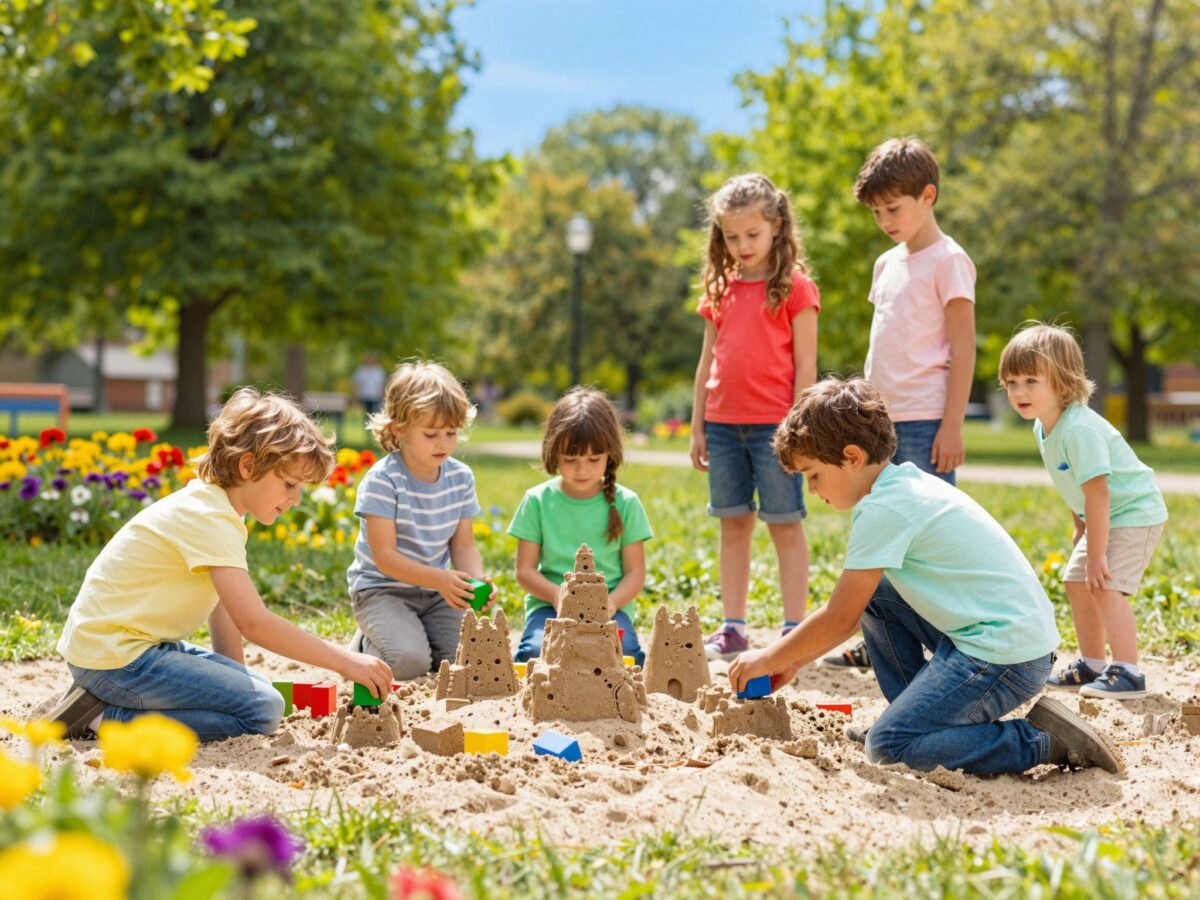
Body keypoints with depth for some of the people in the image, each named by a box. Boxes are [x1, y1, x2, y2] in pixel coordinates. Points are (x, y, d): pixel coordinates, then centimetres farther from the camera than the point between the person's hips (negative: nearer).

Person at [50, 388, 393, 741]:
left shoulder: (210, 506, 12)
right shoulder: (210, 520, -20)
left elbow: (224, 605, 12)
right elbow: (253, 622, -27)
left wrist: (234, 678, 3)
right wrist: (345, 661, -24)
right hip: (113, 656, -11)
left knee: (256, 691, 15)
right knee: (263, 709, -16)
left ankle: (107, 699, 7)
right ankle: (108, 717, -13)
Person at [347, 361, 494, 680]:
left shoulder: (461, 477, 0)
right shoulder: (382, 480, -18)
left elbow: (464, 545, 3)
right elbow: (384, 556, -20)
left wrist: (476, 578, -20)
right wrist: (440, 579, -31)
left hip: (437, 591, 5)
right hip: (382, 588, -5)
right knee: (409, 662, -27)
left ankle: (415, 635, 14)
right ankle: (366, 645, 7)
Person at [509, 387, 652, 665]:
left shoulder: (625, 503, 3)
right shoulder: (537, 501, 3)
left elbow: (635, 572, 4)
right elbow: (525, 570, 3)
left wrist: (611, 602, -16)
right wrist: (556, 594, -18)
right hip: (550, 604, 0)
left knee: (623, 654, -30)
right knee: (538, 653, -32)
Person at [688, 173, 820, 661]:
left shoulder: (794, 287, -3)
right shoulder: (721, 288, 12)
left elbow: (805, 364, -5)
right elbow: (708, 361, 15)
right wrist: (697, 426, 12)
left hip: (774, 426, -5)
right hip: (724, 425, 5)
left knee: (786, 525, 0)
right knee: (733, 525, 10)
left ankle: (793, 630, 4)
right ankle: (732, 628, 16)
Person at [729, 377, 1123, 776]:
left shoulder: (884, 509, -16)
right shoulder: (909, 483, 14)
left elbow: (840, 620, -11)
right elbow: (854, 609, 22)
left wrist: (770, 658, 3)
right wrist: (795, 659, 21)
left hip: (1005, 656, -10)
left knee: (886, 747, -11)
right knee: (873, 596, 17)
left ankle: (1044, 742, -10)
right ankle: (917, 716, 21)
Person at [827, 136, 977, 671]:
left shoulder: (948, 261, -6)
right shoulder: (887, 264, 17)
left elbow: (963, 349, -10)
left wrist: (952, 426, -15)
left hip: (926, 424, -8)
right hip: (884, 421, 8)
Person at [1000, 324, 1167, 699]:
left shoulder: (1079, 429, -31)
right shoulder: (1044, 426, -1)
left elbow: (1097, 493, -31)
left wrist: (1096, 555, -27)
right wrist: (1080, 528, 16)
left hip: (1135, 514, -10)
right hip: (1106, 516, 10)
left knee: (1106, 586, -21)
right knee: (1077, 582, 14)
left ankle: (1127, 674, -18)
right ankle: (1092, 665, 25)